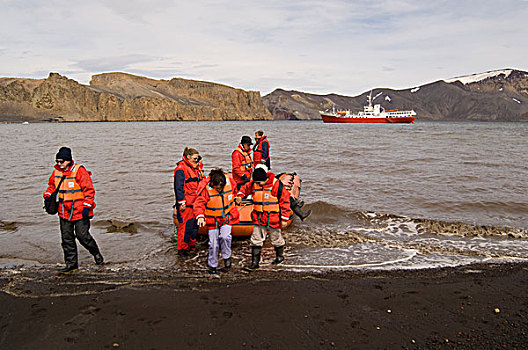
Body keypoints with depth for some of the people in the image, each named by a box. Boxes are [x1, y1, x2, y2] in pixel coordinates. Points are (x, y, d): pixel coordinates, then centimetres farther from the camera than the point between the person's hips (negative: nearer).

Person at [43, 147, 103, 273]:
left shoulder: (80, 171, -14)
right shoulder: (56, 171, 5)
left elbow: (89, 190, -13)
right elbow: (51, 185, 24)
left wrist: (86, 207, -17)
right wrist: (47, 196, 6)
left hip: (80, 211, -6)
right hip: (64, 212, 6)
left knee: (82, 235, -5)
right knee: (66, 237, 7)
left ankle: (96, 252, 23)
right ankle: (71, 263, 18)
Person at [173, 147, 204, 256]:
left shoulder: (196, 168, 16)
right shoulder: (181, 169, -12)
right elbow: (179, 187, -16)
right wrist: (181, 203, -18)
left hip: (195, 202, 9)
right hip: (186, 203, -9)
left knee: (194, 224, 15)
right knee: (185, 225, -6)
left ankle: (191, 245, 29)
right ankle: (181, 249, 4)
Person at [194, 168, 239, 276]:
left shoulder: (230, 183, -12)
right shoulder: (206, 188, -22)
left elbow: (234, 191, 13)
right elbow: (199, 203, -28)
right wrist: (200, 216, -44)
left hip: (227, 217, 2)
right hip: (212, 219, -1)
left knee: (225, 236, -20)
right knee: (213, 243, 1)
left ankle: (227, 257, 7)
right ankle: (212, 265, 22)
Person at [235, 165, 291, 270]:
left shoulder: (276, 185, -15)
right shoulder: (253, 184, -1)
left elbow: (285, 201, -10)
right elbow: (245, 188, 22)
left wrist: (284, 219, -10)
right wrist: (240, 195, 0)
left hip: (273, 219, -4)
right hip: (258, 218, 4)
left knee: (276, 238, 14)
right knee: (256, 240, 3)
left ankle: (280, 256, 39)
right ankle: (255, 262, 12)